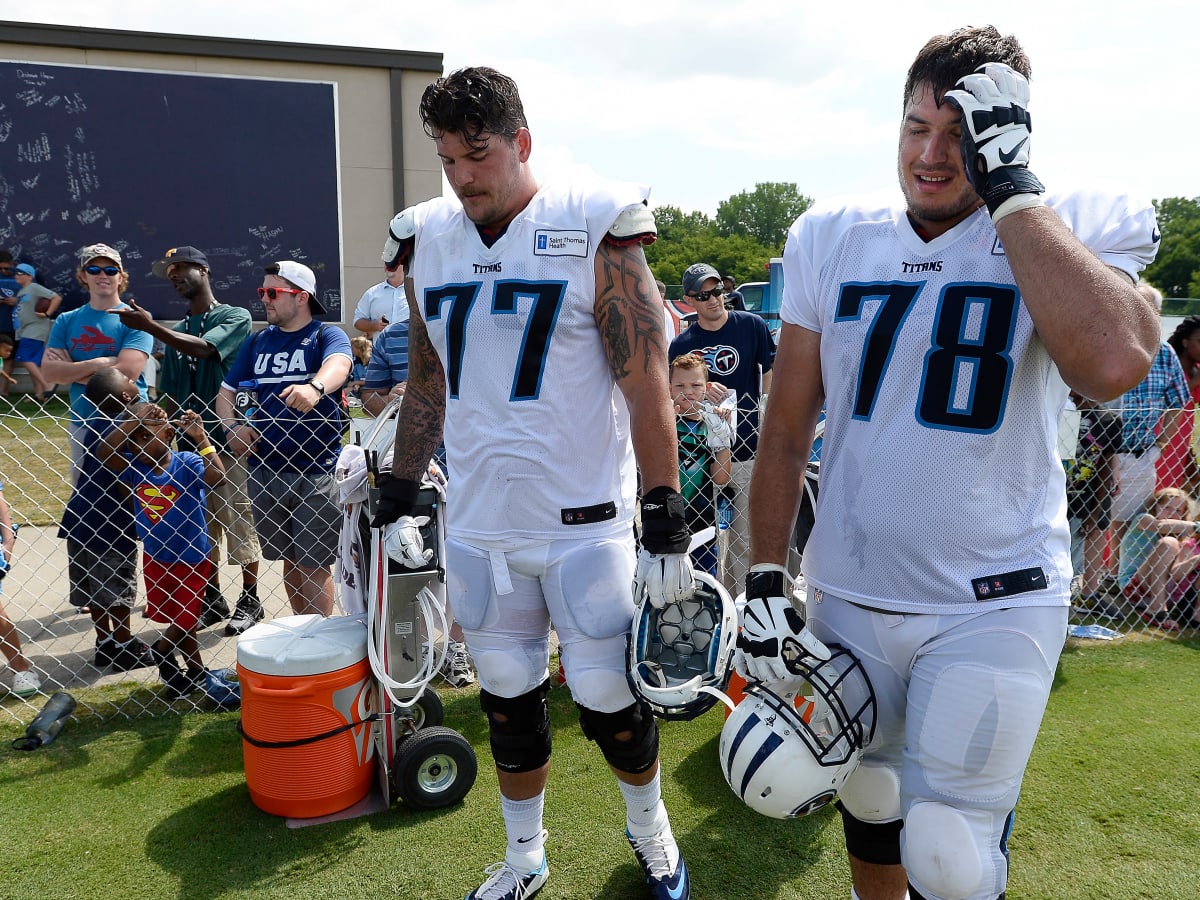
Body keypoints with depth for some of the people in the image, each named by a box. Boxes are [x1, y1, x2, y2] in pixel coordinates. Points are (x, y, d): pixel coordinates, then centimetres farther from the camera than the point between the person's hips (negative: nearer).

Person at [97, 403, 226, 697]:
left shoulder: (187, 464, -18)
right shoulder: (135, 467, -5)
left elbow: (218, 477, -34)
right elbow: (103, 452, -19)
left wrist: (201, 438, -37)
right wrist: (132, 420, -24)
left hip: (191, 558, -4)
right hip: (155, 558, 4)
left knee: (185, 618, 10)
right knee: (178, 619, 16)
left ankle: (160, 651, 39)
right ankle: (196, 673, 34)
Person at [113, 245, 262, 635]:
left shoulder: (235, 317, -1)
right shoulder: (175, 331, 15)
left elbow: (201, 349, -20)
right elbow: (170, 394, 16)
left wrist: (149, 326, -19)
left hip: (228, 439, -6)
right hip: (188, 443, 6)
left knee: (238, 521, 0)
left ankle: (250, 599, 12)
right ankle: (212, 598, 22)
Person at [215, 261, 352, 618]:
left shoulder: (327, 335, -3)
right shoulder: (257, 342, 13)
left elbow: (338, 365, -26)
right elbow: (226, 392, 17)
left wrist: (315, 388, -49)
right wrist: (233, 426, -4)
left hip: (316, 471, -5)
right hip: (265, 469, 5)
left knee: (313, 564, -1)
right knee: (290, 560, 15)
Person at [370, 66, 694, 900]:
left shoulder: (594, 232, -8)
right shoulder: (429, 242, 7)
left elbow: (647, 387, -10)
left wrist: (666, 525, -12)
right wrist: (398, 499, 16)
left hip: (584, 522, -4)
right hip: (478, 525, 4)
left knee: (609, 697, 6)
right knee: (508, 699, 15)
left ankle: (650, 823, 37)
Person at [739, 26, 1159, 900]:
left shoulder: (1083, 230, -8)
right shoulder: (832, 238, 0)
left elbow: (1115, 362, -32)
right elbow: (787, 433, 4)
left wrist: (1010, 185, -22)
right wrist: (765, 583, 1)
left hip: (994, 605, -3)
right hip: (849, 596, 4)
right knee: (868, 805, 21)